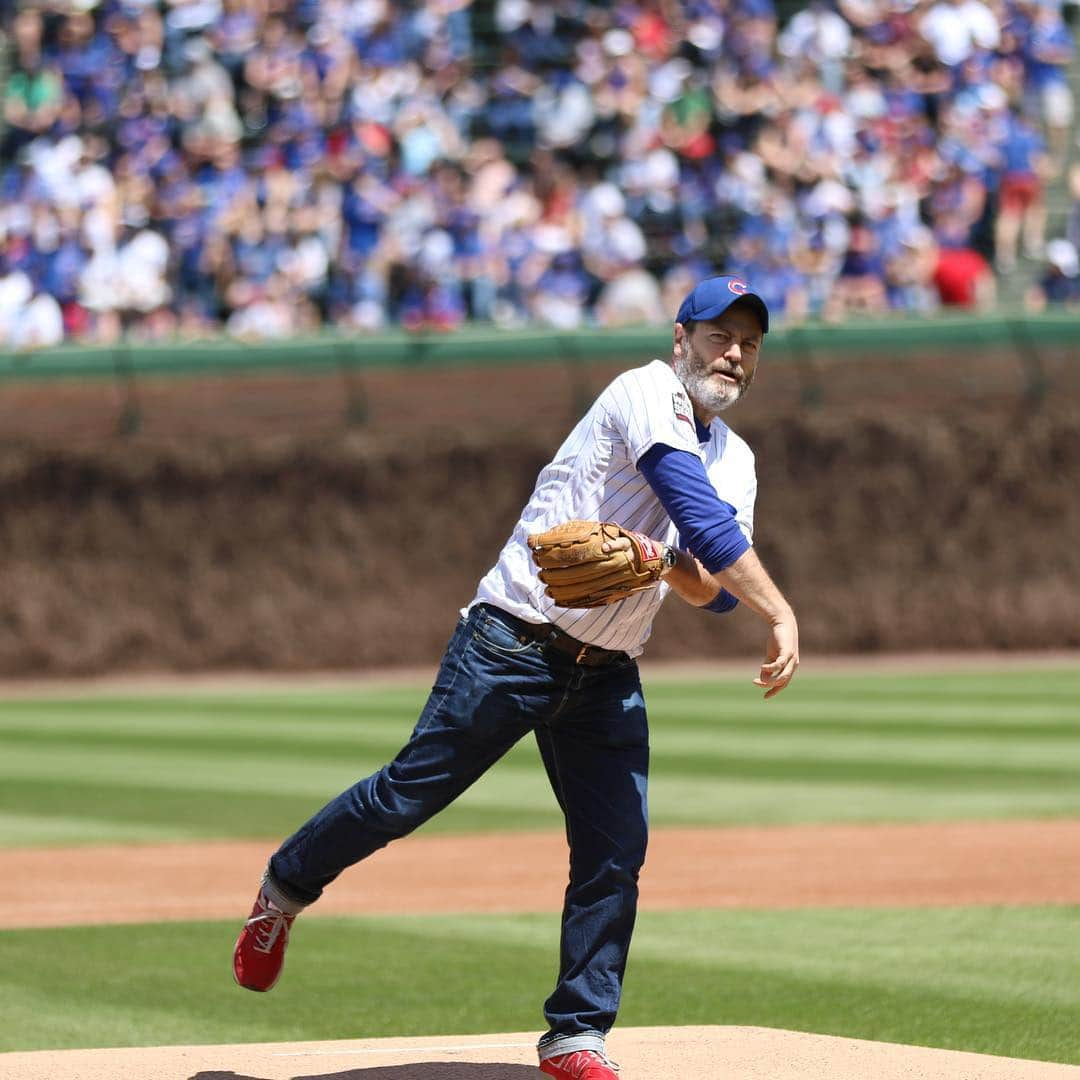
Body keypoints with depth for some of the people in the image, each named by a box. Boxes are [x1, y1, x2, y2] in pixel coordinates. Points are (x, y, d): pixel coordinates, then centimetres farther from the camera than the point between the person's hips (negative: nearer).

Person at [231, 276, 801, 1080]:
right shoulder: (649, 395, -11)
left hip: (608, 675, 7)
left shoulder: (735, 461, 13)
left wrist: (659, 558, -18)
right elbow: (705, 523, -23)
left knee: (616, 854, -3)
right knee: (411, 793, -5)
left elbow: (715, 590, 4)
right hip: (513, 646, -7)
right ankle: (284, 891, 19)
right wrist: (782, 615, -28)